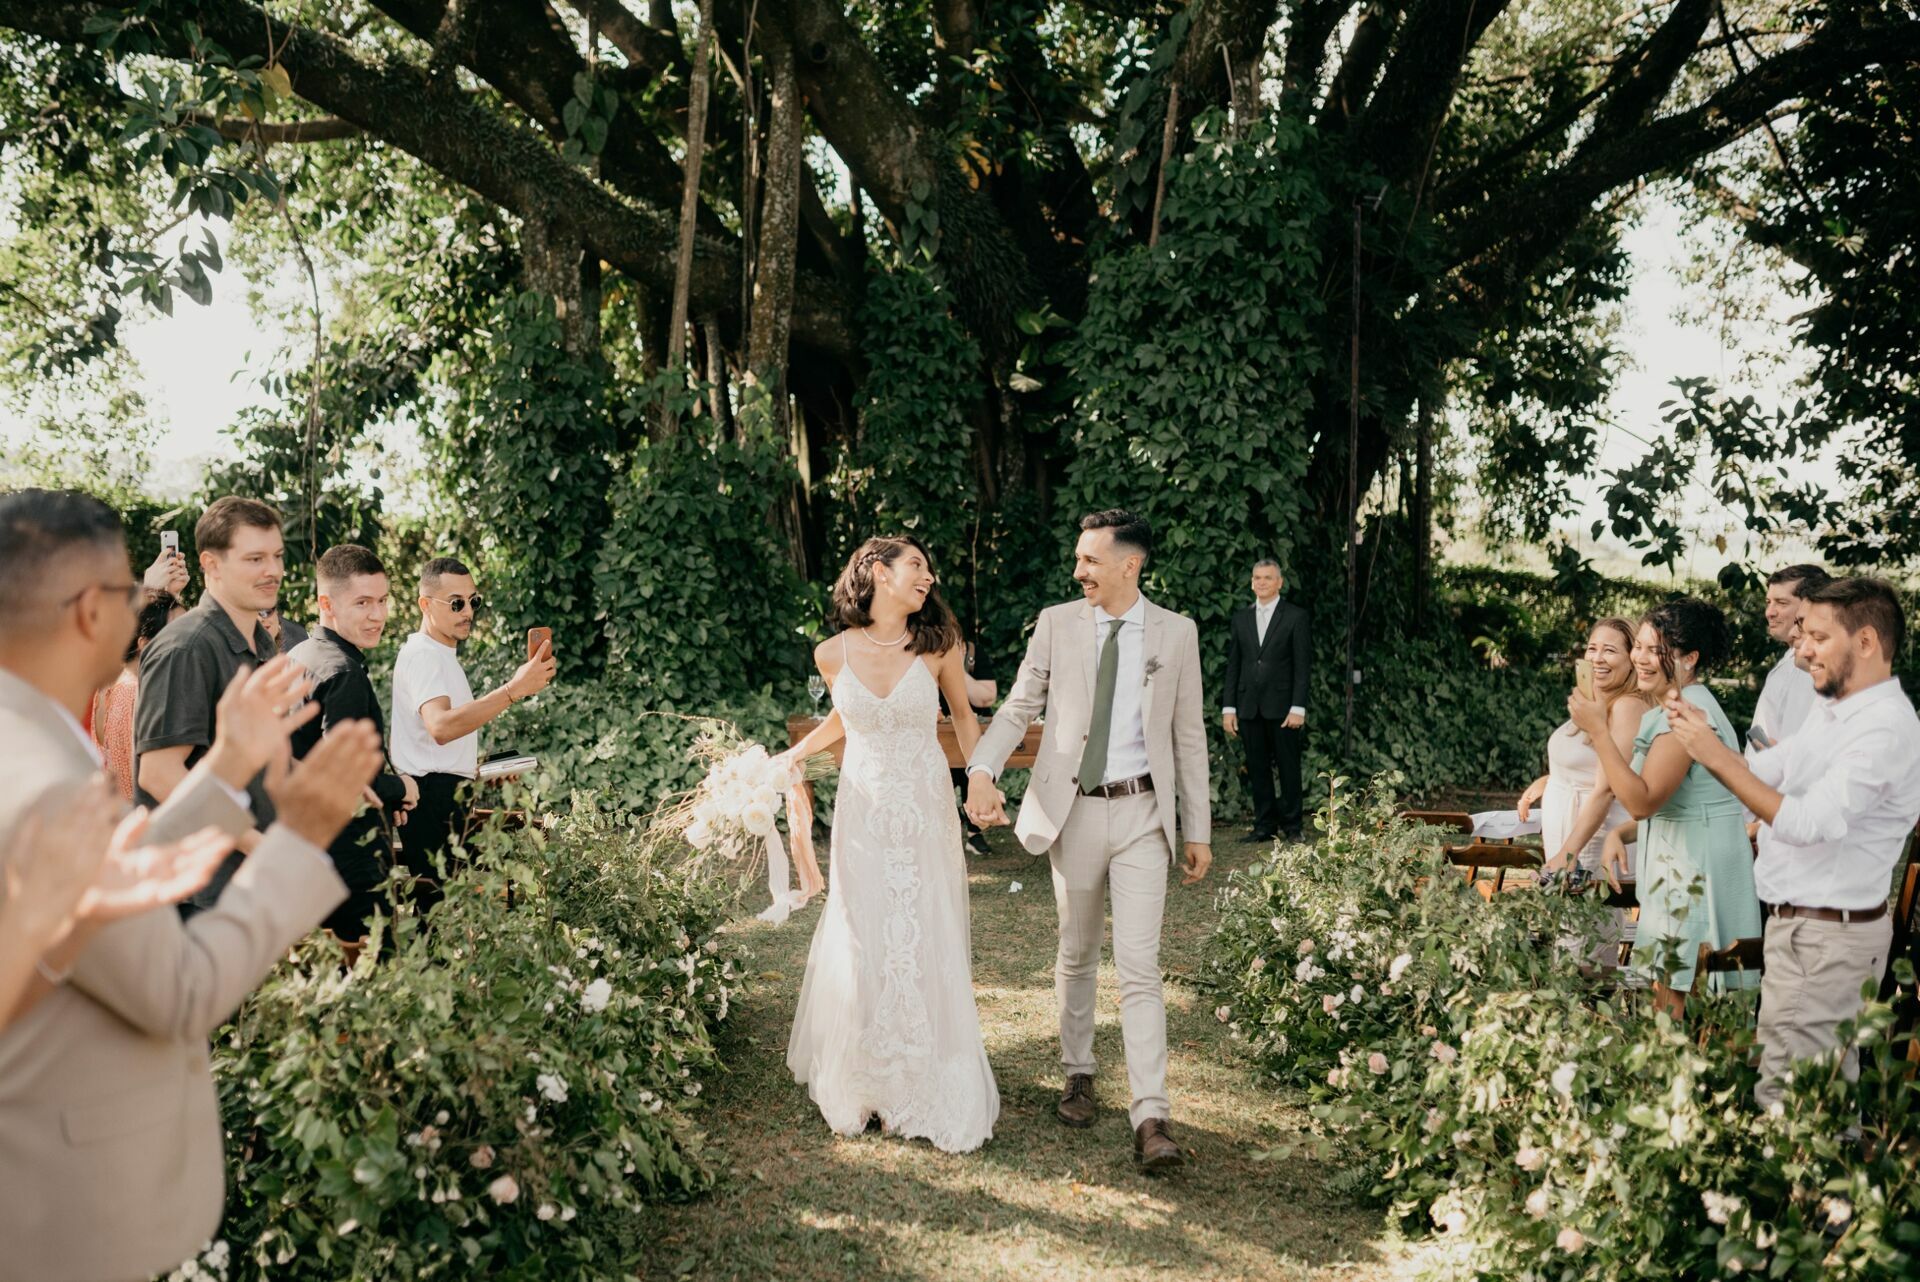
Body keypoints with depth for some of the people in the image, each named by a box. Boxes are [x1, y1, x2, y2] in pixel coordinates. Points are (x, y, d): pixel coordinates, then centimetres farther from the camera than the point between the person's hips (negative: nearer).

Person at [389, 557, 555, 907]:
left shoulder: (441, 653, 20)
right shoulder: (422, 654, -14)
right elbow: (441, 726, -33)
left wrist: (471, 768, 22)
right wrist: (513, 690, -39)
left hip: (445, 797, 10)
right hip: (432, 797, -10)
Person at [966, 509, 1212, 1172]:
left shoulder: (1176, 632, 1)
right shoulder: (1056, 623, 1)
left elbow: (1189, 733, 5)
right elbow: (1019, 705, 4)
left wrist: (1199, 828, 4)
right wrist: (982, 769, -15)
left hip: (1142, 814, -1)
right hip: (1072, 811, 2)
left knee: (1139, 967, -8)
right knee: (1076, 956, 15)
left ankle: (1151, 1119, -7)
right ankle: (1077, 1074, 34)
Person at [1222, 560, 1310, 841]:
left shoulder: (1295, 616, 1)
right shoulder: (1240, 618, 12)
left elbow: (1302, 665, -3)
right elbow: (1232, 665, 11)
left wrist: (1298, 707, -11)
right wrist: (1228, 707, 4)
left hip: (1282, 706, -3)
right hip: (1249, 707, 3)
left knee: (1289, 767, 2)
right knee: (1257, 768, 6)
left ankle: (1291, 825, 11)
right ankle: (1265, 825, 13)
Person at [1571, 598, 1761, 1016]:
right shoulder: (1673, 708, 14)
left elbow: (1642, 801, -24)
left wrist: (1597, 731, -24)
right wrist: (1620, 834, 4)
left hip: (1694, 870, -10)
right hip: (1676, 864, 10)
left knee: (1672, 1004, -5)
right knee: (1665, 1000, 13)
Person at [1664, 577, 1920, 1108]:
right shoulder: (1830, 710, 11)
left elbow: (1804, 823, -25)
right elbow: (1764, 771, 16)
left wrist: (1718, 758, -21)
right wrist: (1702, 736, 1)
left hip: (1826, 938, -9)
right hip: (1797, 922, 9)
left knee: (1785, 1101, -8)